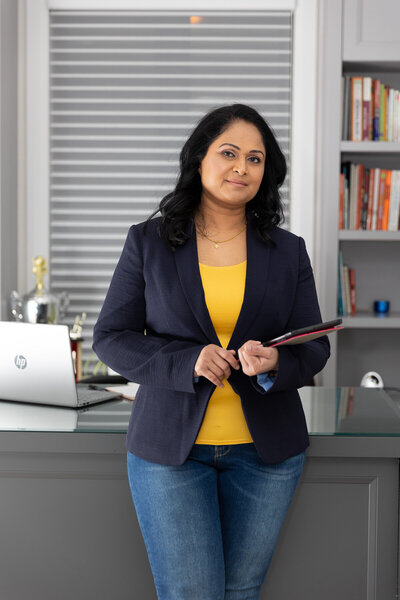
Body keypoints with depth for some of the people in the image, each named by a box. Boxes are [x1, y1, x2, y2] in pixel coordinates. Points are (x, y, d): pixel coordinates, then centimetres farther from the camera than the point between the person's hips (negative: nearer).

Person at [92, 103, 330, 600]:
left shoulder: (288, 251, 5)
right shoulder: (148, 242, 1)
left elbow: (315, 347, 5)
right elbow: (110, 337, -1)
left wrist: (275, 363, -19)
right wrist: (186, 362, -17)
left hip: (265, 449, 2)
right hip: (169, 447, -2)